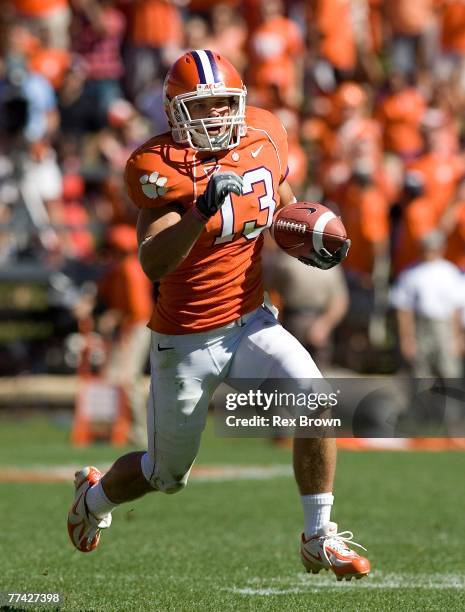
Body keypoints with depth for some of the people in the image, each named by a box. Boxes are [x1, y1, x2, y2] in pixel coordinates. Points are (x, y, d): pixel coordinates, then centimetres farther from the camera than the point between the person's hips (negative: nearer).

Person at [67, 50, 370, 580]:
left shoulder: (263, 138, -4)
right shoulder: (162, 166, -21)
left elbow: (284, 208, 16)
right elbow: (153, 264, -32)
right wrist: (203, 211, -45)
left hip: (250, 322, 4)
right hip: (186, 340, -4)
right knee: (166, 475, 11)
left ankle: (318, 538, -7)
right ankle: (94, 496, 45)